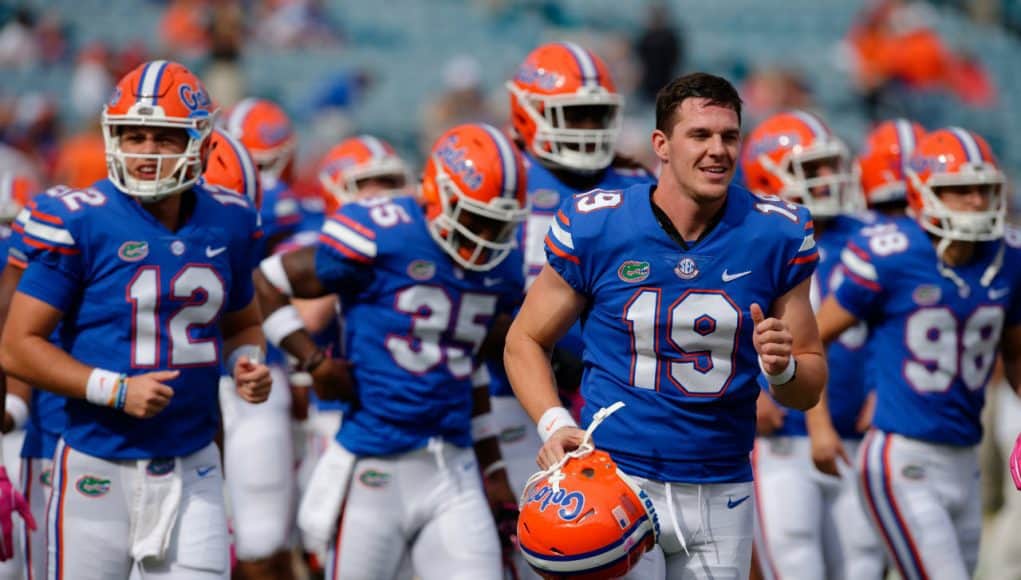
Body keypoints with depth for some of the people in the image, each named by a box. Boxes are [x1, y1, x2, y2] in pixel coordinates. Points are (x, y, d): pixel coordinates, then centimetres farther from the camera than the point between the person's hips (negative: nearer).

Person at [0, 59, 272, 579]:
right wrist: (117, 390, -19)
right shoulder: (80, 223, -11)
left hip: (192, 468, 4)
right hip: (99, 470, -4)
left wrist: (248, 362, -2)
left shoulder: (225, 224, 4)